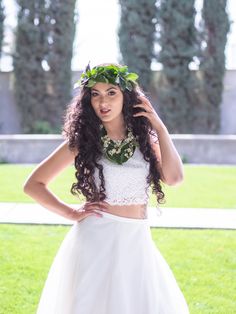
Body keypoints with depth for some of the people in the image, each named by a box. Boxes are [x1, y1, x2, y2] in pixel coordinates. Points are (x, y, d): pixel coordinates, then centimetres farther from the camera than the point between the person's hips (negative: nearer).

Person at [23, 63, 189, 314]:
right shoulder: (82, 141, -1)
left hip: (138, 243, 3)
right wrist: (71, 213, -5)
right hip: (97, 239, -3)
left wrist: (160, 128, -6)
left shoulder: (144, 137, 6)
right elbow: (33, 184, 2)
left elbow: (173, 177, -11)